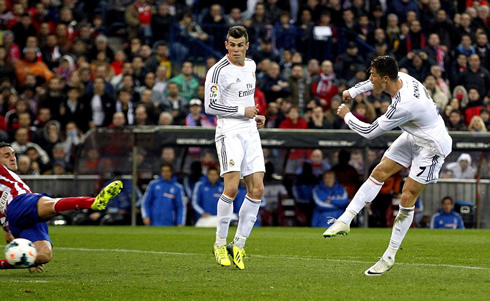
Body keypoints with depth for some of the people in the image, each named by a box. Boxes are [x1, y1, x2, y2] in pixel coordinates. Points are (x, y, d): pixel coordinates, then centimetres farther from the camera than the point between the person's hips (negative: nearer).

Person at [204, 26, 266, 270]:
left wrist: (255, 117, 15)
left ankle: (238, 245, 6)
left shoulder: (250, 66, 15)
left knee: (257, 189, -2)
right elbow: (210, 106, -15)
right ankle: (220, 243, -4)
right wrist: (243, 111, -13)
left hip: (250, 133, 7)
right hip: (229, 133, -7)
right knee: (231, 188, -18)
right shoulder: (218, 70, -9)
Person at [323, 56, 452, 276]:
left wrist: (347, 116, -8)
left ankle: (389, 258, 2)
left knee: (407, 199, -7)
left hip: (432, 146, -9)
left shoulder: (403, 105, -36)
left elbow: (369, 132, -23)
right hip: (414, 137, 9)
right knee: (379, 173, 5)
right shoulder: (401, 78, -12)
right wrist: (352, 91, 10)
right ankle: (345, 221, 11)